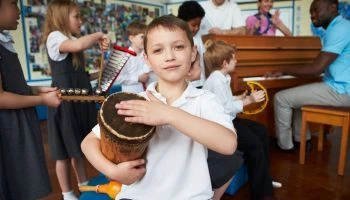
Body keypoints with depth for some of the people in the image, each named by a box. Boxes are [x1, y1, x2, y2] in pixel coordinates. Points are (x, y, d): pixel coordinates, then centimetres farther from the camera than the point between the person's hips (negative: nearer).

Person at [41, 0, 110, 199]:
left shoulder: (72, 40, 18)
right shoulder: (54, 37, -13)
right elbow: (79, 45, -36)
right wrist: (98, 35, -21)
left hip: (79, 100, 9)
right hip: (65, 102, -9)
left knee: (79, 147, 17)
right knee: (65, 152, 3)